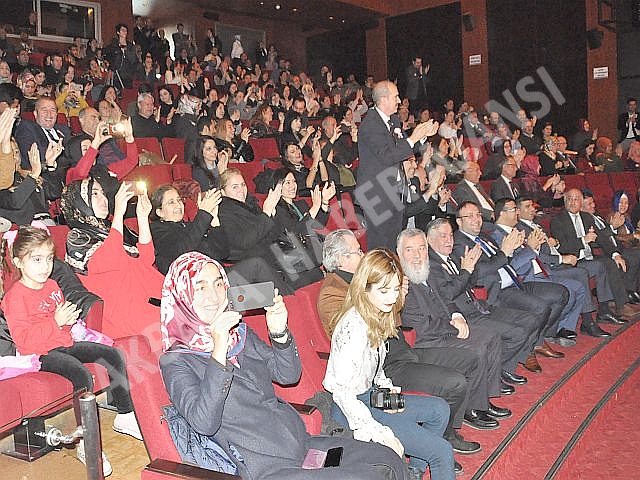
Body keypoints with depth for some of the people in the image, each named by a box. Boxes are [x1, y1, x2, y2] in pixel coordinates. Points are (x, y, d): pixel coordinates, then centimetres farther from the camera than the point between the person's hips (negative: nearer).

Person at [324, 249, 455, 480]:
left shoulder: (376, 317, 2)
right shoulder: (354, 328, -28)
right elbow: (342, 392, -28)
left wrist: (386, 387, -1)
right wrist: (381, 435, -25)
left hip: (368, 395, 10)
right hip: (351, 408, -10)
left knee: (440, 409, 18)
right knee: (442, 452, -10)